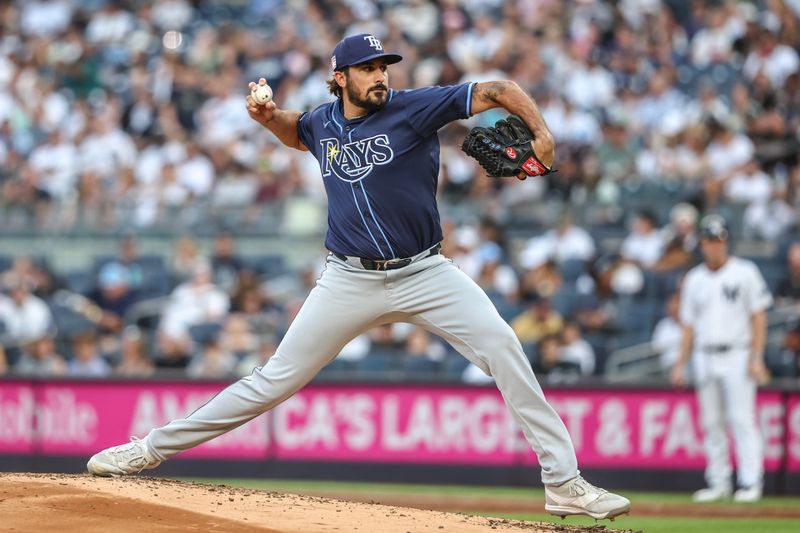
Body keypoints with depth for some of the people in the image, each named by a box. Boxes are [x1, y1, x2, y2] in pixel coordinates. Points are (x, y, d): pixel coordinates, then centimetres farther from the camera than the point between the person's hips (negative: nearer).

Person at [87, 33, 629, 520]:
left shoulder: (413, 108, -8)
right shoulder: (323, 123, 5)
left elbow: (497, 91, -12)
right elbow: (295, 131, 31)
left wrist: (541, 132, -27)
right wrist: (268, 116, 10)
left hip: (424, 274, -2)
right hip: (351, 281, 2)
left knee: (503, 348, -19)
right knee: (278, 378, 1)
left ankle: (564, 483, -16)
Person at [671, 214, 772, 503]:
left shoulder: (744, 272, 0)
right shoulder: (694, 279, 12)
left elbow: (758, 316, -2)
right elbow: (688, 324, 15)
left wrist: (756, 358, -10)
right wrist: (681, 364, 8)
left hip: (737, 356, -4)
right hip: (704, 357, 4)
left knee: (742, 419, -9)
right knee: (711, 422, 6)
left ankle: (750, 482, -7)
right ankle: (718, 482, 12)